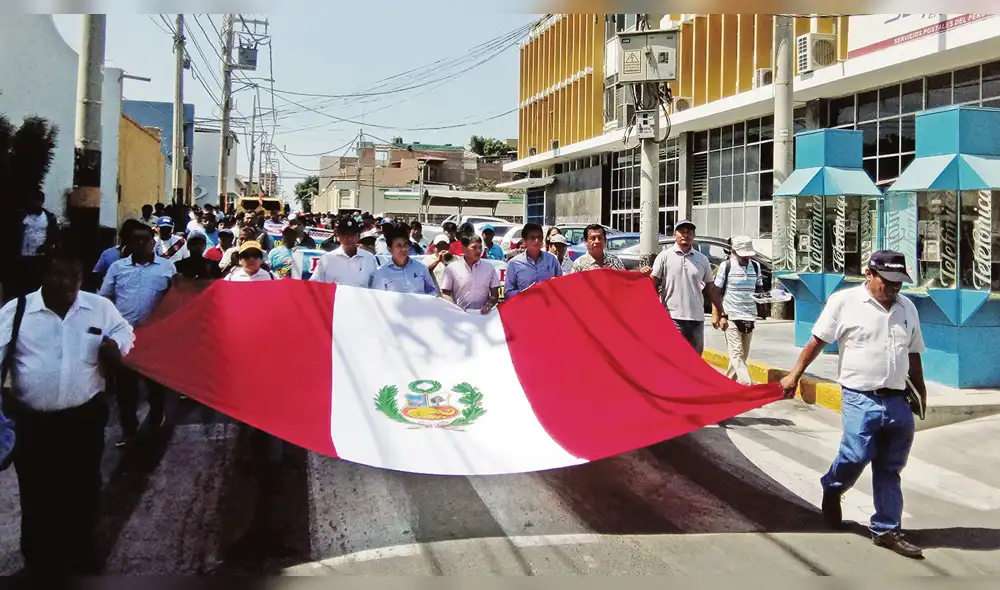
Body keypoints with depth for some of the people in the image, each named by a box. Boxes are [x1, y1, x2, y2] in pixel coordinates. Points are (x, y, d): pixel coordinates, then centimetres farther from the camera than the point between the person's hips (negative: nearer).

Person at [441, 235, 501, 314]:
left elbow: (495, 295, 12)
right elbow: (446, 295, 6)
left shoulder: (490, 268, 9)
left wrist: (489, 305, -7)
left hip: (482, 314, 1)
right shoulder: (451, 269, 3)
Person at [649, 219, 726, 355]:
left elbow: (711, 289, 15)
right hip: (672, 317, -4)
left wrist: (722, 314, 12)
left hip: (696, 318, 4)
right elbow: (652, 283, -1)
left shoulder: (702, 259, 12)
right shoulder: (664, 256, 2)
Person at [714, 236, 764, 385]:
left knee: (743, 355, 8)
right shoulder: (726, 266, -4)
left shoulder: (756, 266, 8)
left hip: (750, 317, 5)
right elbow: (717, 292, -1)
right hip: (731, 317, -5)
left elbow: (759, 289, 17)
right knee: (737, 354, -10)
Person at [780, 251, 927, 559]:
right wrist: (795, 375, -2)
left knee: (889, 468, 8)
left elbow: (913, 355, 20)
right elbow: (817, 341, -2)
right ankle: (832, 489, 21)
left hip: (898, 401, 5)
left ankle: (886, 530, 19)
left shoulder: (907, 308, 11)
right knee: (857, 455, -13)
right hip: (861, 398, -5)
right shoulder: (844, 301, -5)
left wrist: (921, 392, 22)